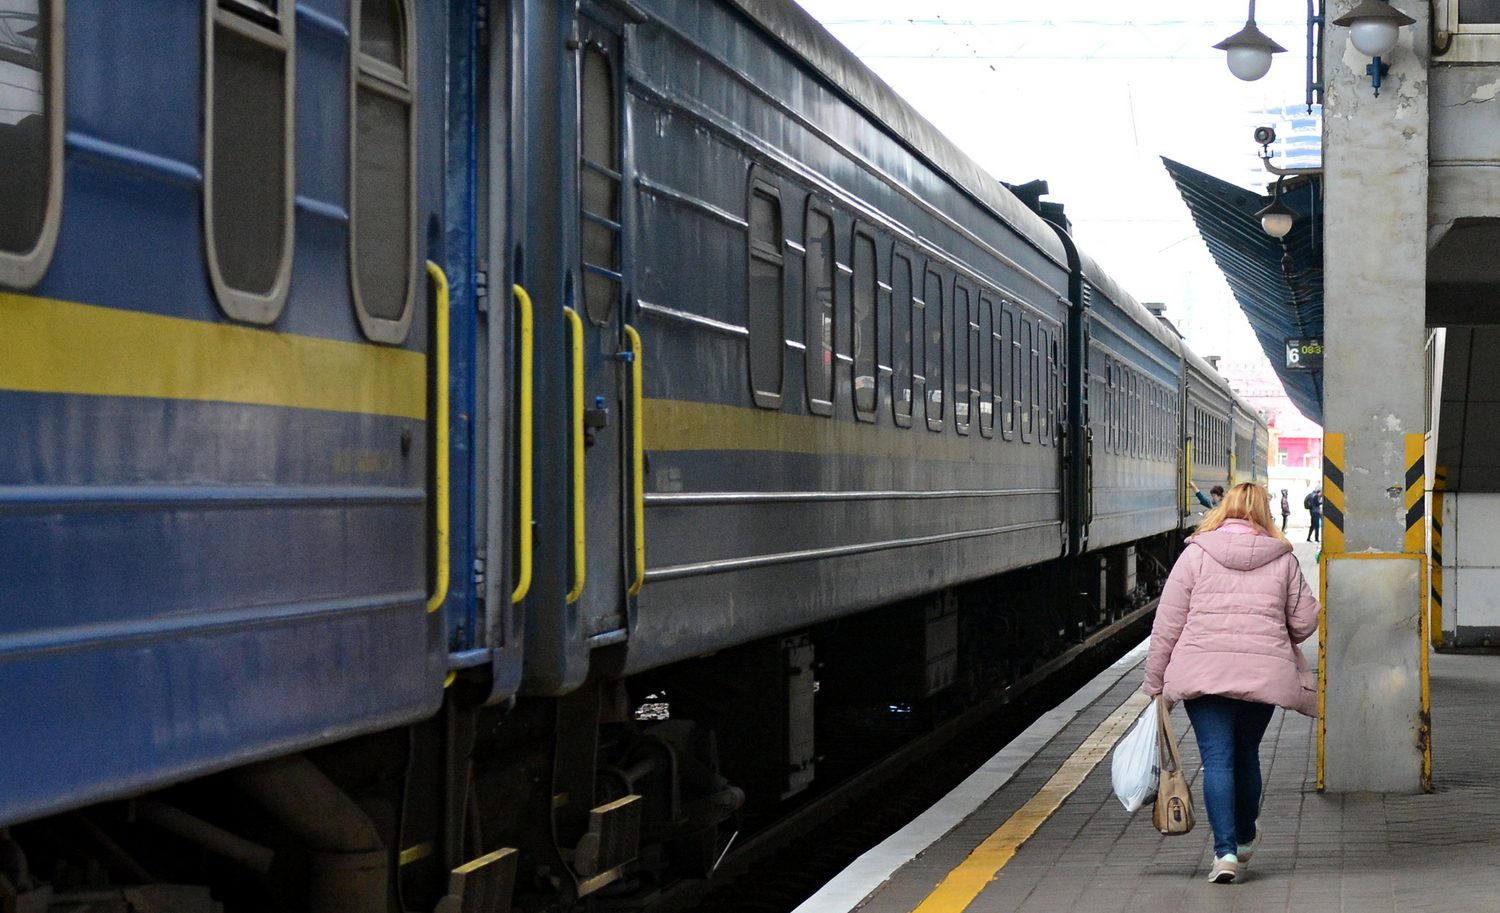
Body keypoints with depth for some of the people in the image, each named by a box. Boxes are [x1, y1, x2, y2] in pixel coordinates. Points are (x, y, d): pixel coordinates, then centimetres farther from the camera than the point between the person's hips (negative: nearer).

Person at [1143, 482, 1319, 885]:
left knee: (1217, 760, -2)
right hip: (1263, 672, 2)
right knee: (1246, 755, 18)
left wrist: (1155, 681, 7)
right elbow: (1305, 623, 9)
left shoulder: (1196, 554, 3)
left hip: (1203, 671, -2)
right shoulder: (1283, 559, 6)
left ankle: (1226, 851, -12)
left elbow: (1167, 624, 1)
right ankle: (1245, 838, 36)